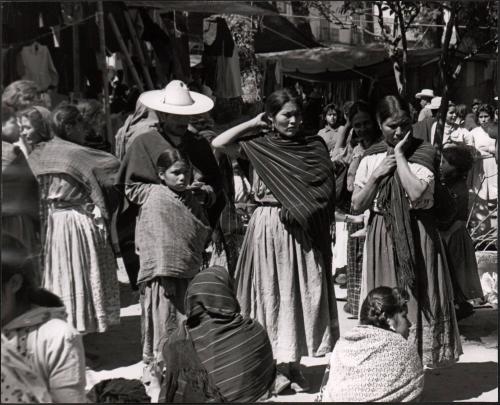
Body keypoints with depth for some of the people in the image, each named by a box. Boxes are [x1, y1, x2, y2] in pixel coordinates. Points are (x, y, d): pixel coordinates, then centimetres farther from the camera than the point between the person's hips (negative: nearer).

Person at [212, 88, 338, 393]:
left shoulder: (314, 146, 4)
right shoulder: (258, 145, 2)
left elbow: (325, 192, 3)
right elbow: (218, 143, -8)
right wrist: (254, 124, -2)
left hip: (303, 231, 1)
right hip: (269, 228, -1)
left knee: (301, 294, 4)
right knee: (272, 294, 3)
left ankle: (294, 364, 16)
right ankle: (276, 366, 11)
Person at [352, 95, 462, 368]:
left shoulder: (423, 153, -4)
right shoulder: (371, 158, 5)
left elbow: (417, 194, -21)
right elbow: (357, 205, 3)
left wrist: (399, 155, -14)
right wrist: (376, 175, -9)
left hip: (417, 235, -2)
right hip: (382, 236, 2)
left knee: (416, 297, 0)